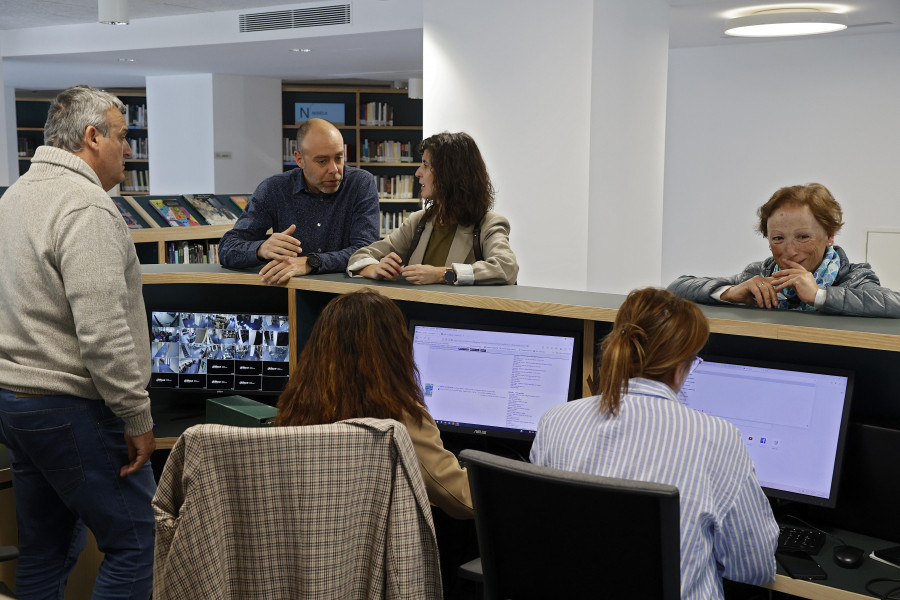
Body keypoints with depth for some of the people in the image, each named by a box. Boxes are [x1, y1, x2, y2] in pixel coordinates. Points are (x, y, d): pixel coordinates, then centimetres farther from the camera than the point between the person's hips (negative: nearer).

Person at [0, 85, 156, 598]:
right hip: (71, 408, -10)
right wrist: (138, 419, -18)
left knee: (46, 550, 17)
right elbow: (103, 332, -25)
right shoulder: (87, 208, -18)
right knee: (135, 542, 0)